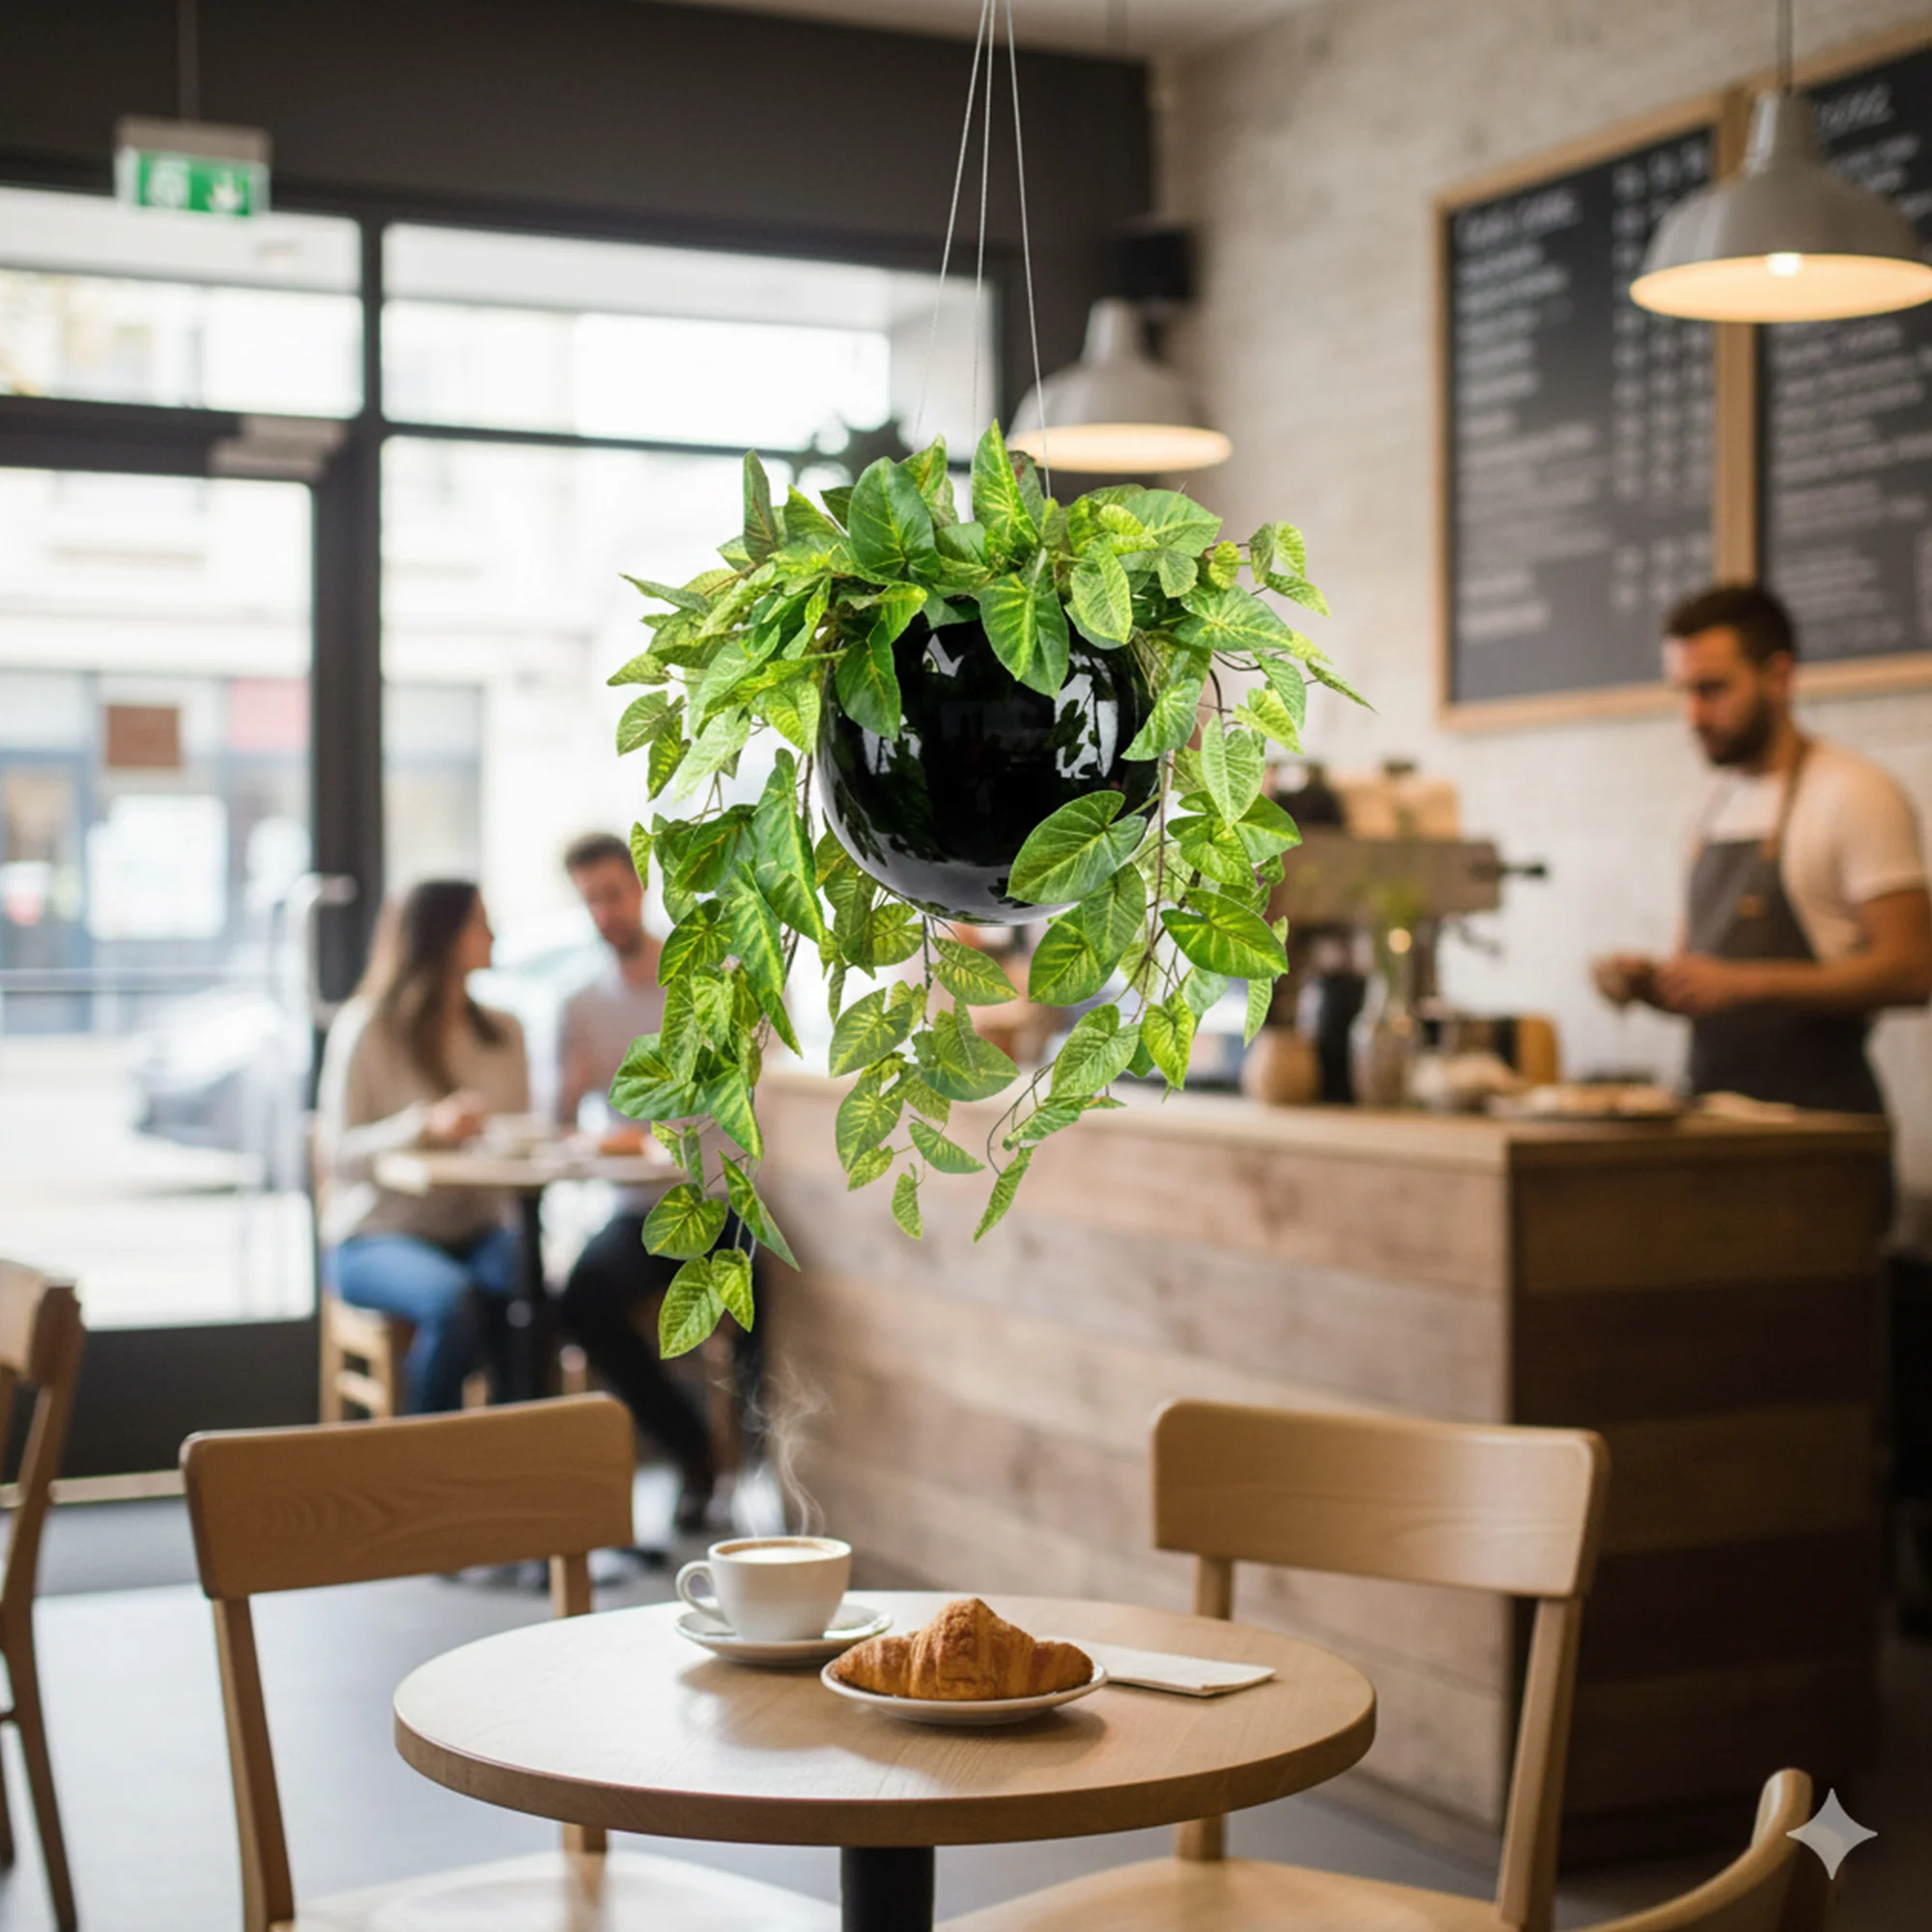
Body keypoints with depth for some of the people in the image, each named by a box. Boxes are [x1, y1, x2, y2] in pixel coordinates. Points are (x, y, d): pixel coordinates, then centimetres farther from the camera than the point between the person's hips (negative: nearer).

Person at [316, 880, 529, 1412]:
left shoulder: (503, 1033, 14)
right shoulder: (365, 1028, -4)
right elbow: (339, 1156, -10)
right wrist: (426, 1125, -25)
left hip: (477, 1232, 4)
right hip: (376, 1238, -4)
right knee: (453, 1300, -36)